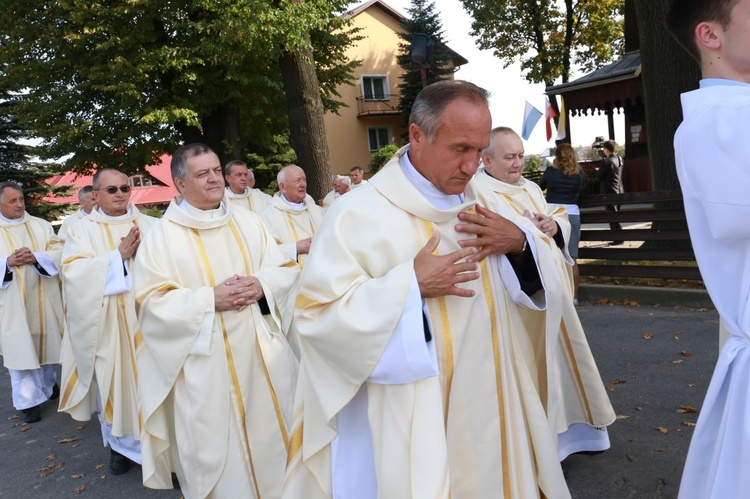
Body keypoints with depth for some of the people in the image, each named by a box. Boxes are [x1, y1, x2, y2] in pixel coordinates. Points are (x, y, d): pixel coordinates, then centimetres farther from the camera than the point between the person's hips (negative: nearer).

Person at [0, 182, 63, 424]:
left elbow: (60, 252, -4)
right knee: (21, 350, -1)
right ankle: (29, 400, 8)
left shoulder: (41, 226, 4)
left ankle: (48, 385, 33)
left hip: (43, 299, 2)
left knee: (48, 343, 13)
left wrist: (36, 257, -21)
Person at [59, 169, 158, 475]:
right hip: (107, 323, 0)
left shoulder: (149, 225, 5)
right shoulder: (82, 231, 2)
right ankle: (120, 443, 30)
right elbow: (73, 272, -11)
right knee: (113, 379, 10)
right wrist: (119, 255, -17)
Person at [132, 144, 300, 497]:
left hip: (263, 356, 4)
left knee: (270, 439, 14)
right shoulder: (161, 236, -3)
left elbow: (286, 269, 8)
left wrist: (263, 285, -13)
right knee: (218, 451, 7)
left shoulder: (247, 222, 8)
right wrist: (210, 299, -19)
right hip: (206, 367, -3)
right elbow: (151, 302, -8)